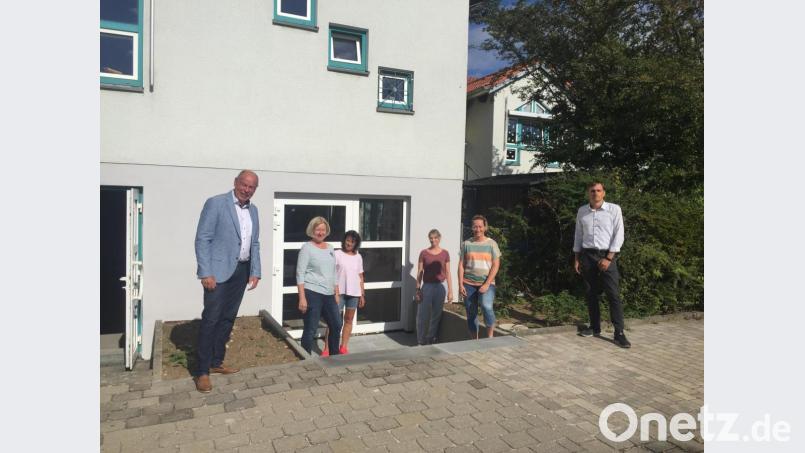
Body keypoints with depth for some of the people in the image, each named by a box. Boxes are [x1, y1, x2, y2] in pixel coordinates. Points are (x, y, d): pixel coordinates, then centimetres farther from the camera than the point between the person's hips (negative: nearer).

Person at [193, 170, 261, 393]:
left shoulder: (253, 210, 11)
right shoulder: (215, 203, -8)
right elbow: (202, 239, -11)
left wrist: (255, 272, 7)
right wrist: (205, 273, -17)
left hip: (241, 271, 6)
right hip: (219, 271, -6)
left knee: (228, 318, 13)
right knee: (211, 319, -3)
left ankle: (216, 362, 26)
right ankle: (202, 371, 7)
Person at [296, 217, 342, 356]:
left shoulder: (330, 248, 15)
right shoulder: (307, 248, -5)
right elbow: (300, 274, -10)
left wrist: (336, 294, 16)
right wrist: (302, 298, -16)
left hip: (329, 295, 7)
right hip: (312, 293, -7)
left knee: (336, 325, 12)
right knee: (310, 329, -3)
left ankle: (334, 356, 30)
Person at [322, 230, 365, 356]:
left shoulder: (358, 257, 9)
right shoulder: (337, 254, -4)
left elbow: (360, 277, 13)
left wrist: (362, 294, 11)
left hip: (354, 293, 4)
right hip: (339, 292, -4)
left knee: (349, 320, 9)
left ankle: (343, 347, 19)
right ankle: (327, 349, 0)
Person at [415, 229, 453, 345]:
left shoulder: (445, 253, 3)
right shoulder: (424, 253, 0)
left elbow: (448, 273, 4)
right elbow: (419, 272, 1)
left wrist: (450, 291, 1)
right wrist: (418, 289, -2)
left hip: (440, 287, 1)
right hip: (427, 286, -1)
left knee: (436, 314, 6)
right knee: (423, 315, 1)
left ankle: (431, 339, 18)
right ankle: (421, 340, 14)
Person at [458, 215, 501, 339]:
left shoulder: (491, 244, 2)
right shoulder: (466, 244, 6)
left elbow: (496, 265, -3)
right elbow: (461, 265, 5)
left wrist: (487, 284, -12)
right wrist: (460, 284, -4)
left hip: (487, 283, -2)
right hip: (468, 284, 2)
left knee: (486, 307, -26)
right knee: (471, 313, 6)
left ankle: (490, 337, -10)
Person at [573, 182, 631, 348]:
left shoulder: (614, 209, -2)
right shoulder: (582, 211, 8)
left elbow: (619, 235, -5)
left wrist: (608, 258, -11)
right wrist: (577, 258, 10)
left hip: (606, 255, -3)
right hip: (587, 255, 4)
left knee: (613, 295, -7)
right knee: (591, 293, 9)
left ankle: (619, 333, -3)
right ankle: (595, 327, 21)